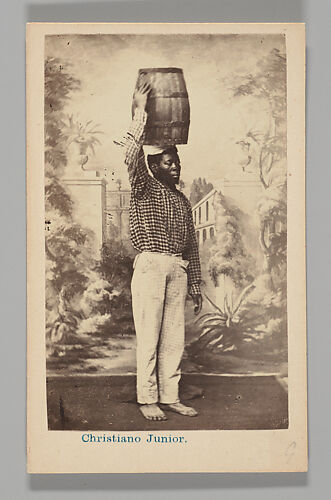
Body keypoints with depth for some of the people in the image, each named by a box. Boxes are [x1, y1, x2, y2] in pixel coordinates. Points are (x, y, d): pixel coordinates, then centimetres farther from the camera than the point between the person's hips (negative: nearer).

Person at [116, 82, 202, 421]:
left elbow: (191, 244, 20)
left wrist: (195, 284, 16)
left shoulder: (183, 201, 20)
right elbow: (131, 156, -15)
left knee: (174, 337, 6)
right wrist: (139, 113, -15)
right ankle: (147, 399, 6)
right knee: (148, 336, -3)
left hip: (178, 269, 5)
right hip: (150, 266, -5)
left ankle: (170, 397, 15)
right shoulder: (144, 188, 5)